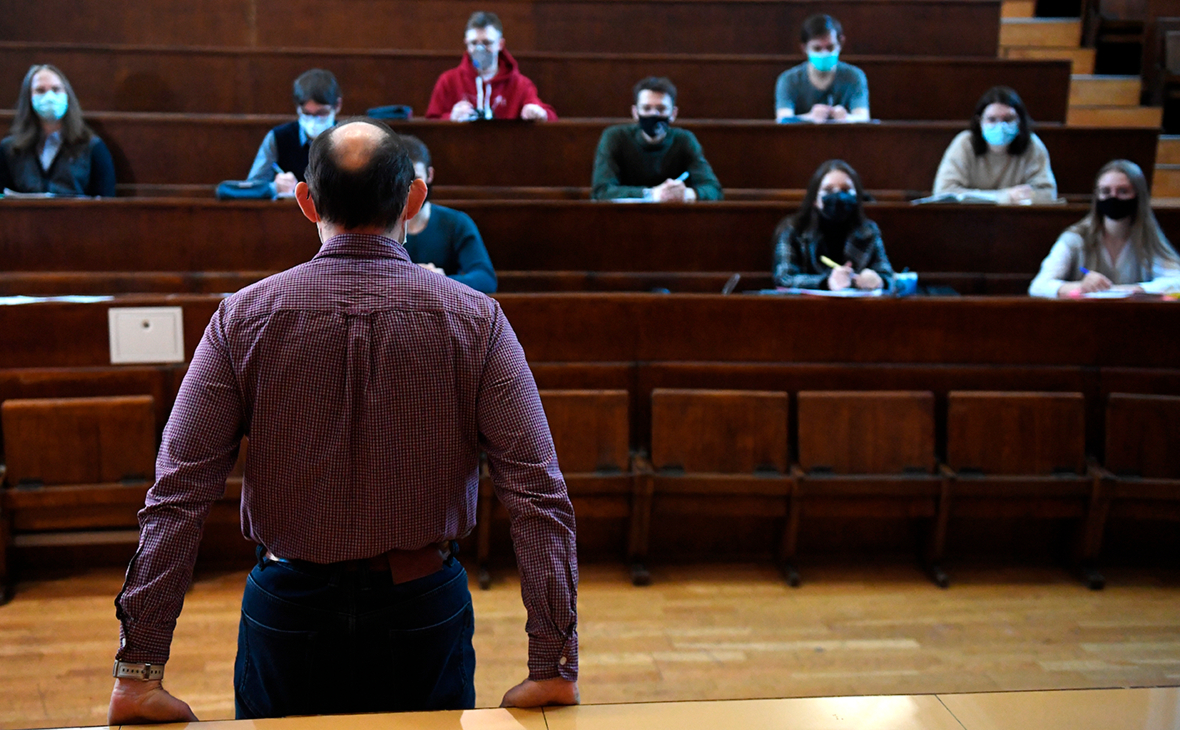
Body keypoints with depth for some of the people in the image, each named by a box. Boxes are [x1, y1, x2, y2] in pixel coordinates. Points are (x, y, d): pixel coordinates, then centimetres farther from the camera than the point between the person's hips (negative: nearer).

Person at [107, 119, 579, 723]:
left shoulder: (242, 317, -8)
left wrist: (138, 671, -7)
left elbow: (177, 497, -11)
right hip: (425, 607, 0)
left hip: (288, 610, 1)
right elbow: (539, 496, -15)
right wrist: (554, 666, -11)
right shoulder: (475, 319, -9)